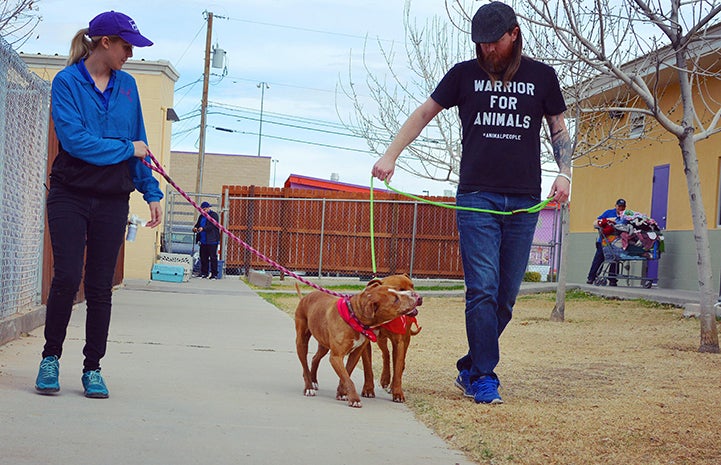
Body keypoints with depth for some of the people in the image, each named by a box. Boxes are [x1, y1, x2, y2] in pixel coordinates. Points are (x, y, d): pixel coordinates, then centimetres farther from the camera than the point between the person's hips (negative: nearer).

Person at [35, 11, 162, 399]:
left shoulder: (127, 85, 10)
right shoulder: (67, 82, -4)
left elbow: (140, 143, 14)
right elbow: (74, 139, -16)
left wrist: (151, 192, 9)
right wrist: (127, 149, -9)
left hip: (112, 200, 4)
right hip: (70, 195, -3)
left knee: (100, 286, 4)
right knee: (67, 276, -10)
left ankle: (93, 368, 11)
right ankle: (50, 359, 8)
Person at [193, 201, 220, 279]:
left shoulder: (214, 215, -4)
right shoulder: (201, 216, 19)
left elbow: (212, 226, -16)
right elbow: (198, 224, 18)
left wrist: (203, 228, -28)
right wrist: (195, 228, -6)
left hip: (212, 241, -7)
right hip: (203, 241, 7)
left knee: (213, 257, -5)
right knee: (203, 258, 8)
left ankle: (214, 274, -4)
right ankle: (204, 273, 15)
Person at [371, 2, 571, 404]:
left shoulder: (541, 76, 10)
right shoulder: (465, 74, 8)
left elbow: (559, 129, 16)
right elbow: (424, 114, 13)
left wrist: (564, 173, 0)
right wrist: (391, 155, 1)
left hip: (524, 202, 2)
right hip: (476, 197, -2)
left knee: (506, 295, 3)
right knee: (482, 289, -11)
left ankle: (471, 368, 16)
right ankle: (484, 378, -8)